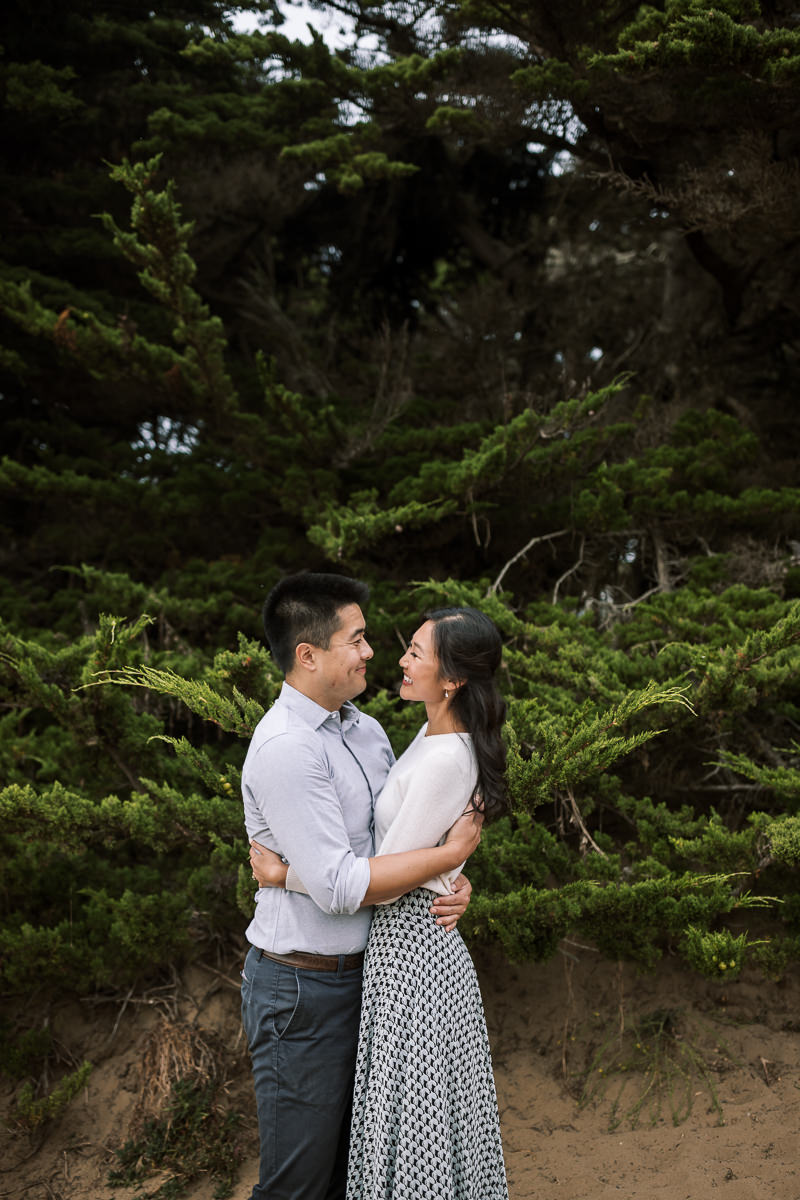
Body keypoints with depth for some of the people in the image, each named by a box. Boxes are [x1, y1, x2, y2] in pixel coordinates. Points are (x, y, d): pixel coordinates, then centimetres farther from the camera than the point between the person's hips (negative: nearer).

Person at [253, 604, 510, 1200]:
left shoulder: (446, 760, -22)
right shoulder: (436, 736, 8)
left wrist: (287, 875, -13)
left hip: (412, 950, -10)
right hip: (404, 940, 10)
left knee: (414, 1124, 2)